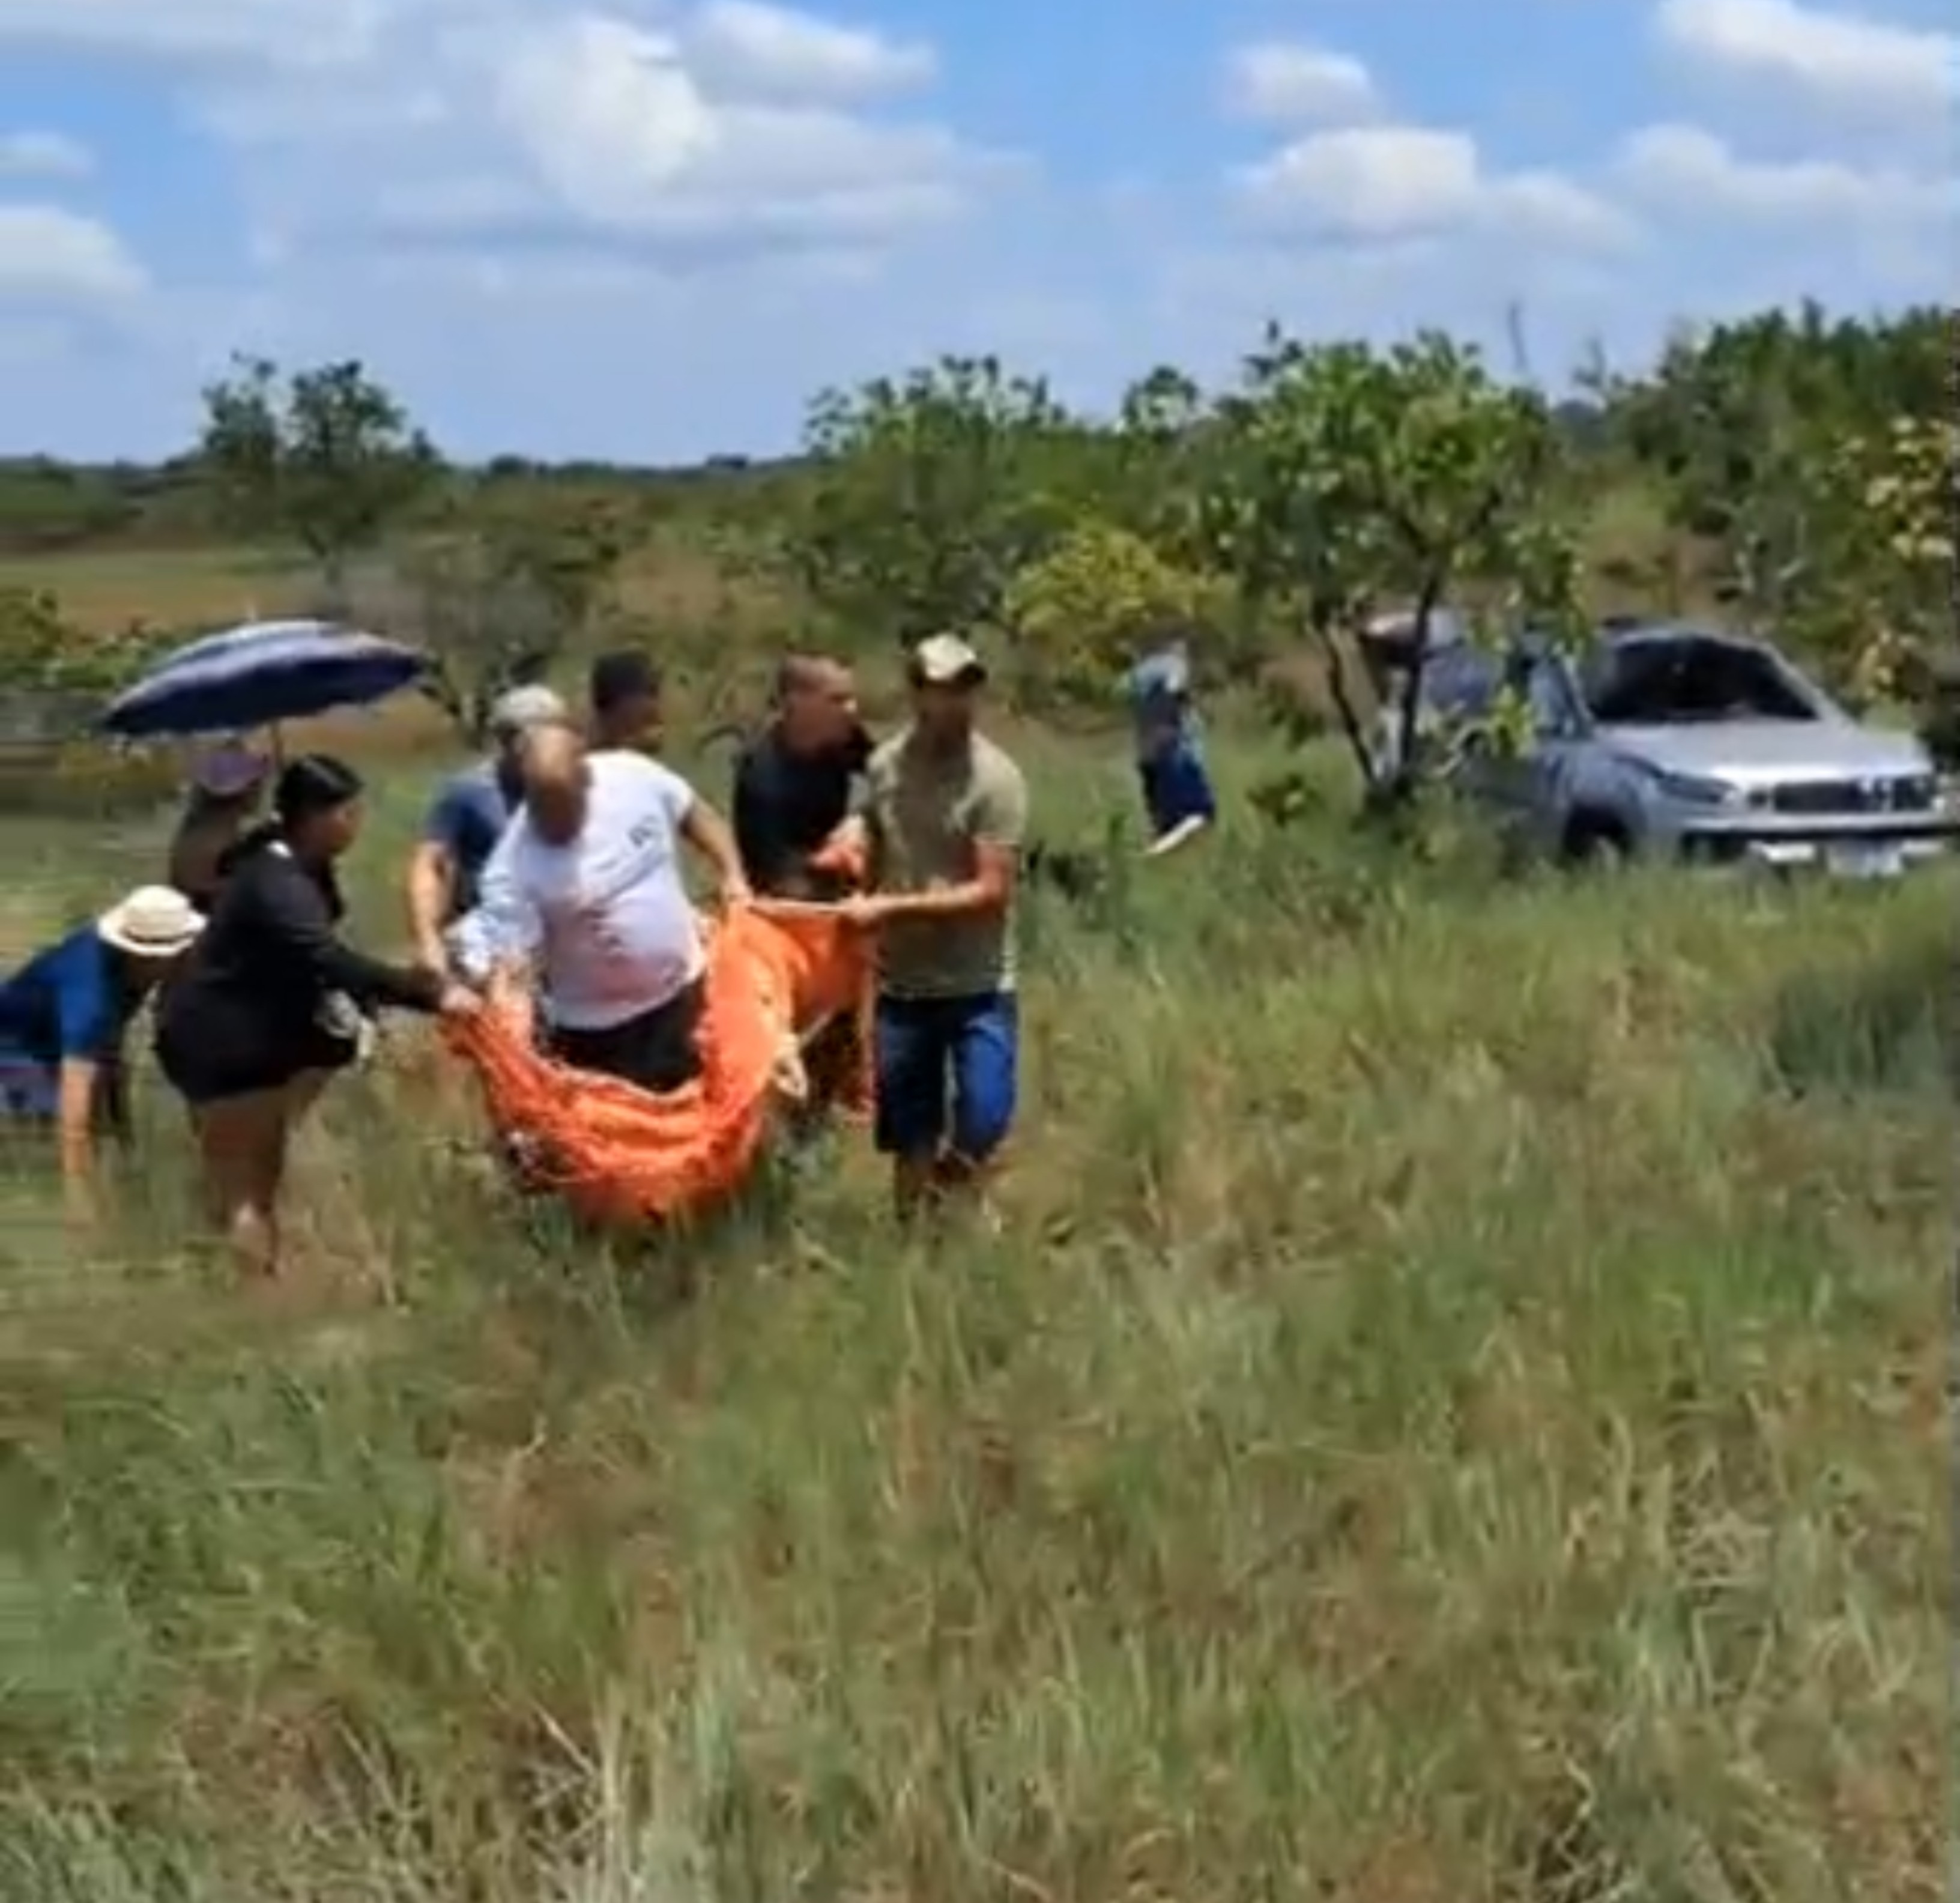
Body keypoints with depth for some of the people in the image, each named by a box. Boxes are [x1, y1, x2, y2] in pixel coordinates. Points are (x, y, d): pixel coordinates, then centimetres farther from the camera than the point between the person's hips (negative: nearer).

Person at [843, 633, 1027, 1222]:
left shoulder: (995, 778, -14)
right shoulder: (883, 766, 1)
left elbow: (992, 892, -18)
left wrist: (892, 909, -21)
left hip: (978, 989, -3)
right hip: (900, 986, 3)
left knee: (982, 1127, -8)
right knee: (909, 1136, 11)